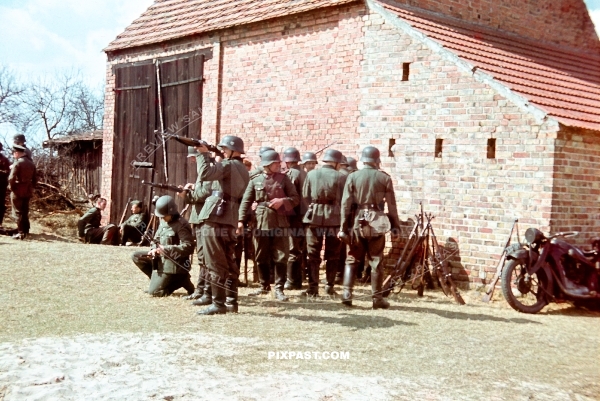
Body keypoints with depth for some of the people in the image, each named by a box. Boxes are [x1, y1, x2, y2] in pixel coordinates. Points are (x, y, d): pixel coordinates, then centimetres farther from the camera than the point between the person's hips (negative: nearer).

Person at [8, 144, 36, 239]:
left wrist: (11, 187, -4)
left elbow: (11, 178, -18)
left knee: (18, 212, -1)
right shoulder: (31, 163, 9)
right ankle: (26, 230, 21)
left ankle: (21, 233, -4)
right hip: (28, 191, 7)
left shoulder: (17, 163, -13)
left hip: (18, 191, -7)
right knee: (25, 212, 16)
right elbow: (34, 179, 13)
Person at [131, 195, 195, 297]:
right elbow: (156, 240, 19)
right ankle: (158, 279, 7)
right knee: (136, 256, 5)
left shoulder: (181, 225, -18)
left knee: (154, 291, -13)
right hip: (161, 259, 9)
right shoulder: (163, 222, 10)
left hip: (173, 263, -9)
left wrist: (167, 249, -28)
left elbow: (189, 247, -25)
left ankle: (181, 280, 1)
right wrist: (154, 249, -5)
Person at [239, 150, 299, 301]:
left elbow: (295, 198, 5)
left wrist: (282, 201, -13)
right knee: (261, 257, 9)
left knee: (280, 257, -2)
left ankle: (279, 289, 6)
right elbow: (246, 201, 2)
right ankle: (264, 286, 25)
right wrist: (241, 220, -7)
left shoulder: (284, 178, 6)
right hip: (261, 223, 1)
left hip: (280, 222, 0)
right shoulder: (255, 181, 5)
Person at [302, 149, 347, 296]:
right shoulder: (340, 177, -4)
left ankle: (313, 287, 3)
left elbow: (305, 196, 3)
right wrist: (343, 222, 3)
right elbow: (343, 200, -4)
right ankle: (329, 286, 10)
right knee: (332, 255, 9)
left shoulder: (311, 174, 2)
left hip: (314, 216, 1)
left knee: (313, 254, 6)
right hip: (333, 217, -1)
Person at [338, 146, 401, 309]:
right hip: (377, 223, 0)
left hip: (357, 222, 1)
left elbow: (346, 204, -2)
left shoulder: (352, 177, 0)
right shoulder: (384, 178, 0)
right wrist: (395, 226, 9)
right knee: (376, 261, 5)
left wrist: (343, 227, 2)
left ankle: (347, 293, 2)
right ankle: (377, 298, 8)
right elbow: (391, 205, 0)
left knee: (352, 259, 10)